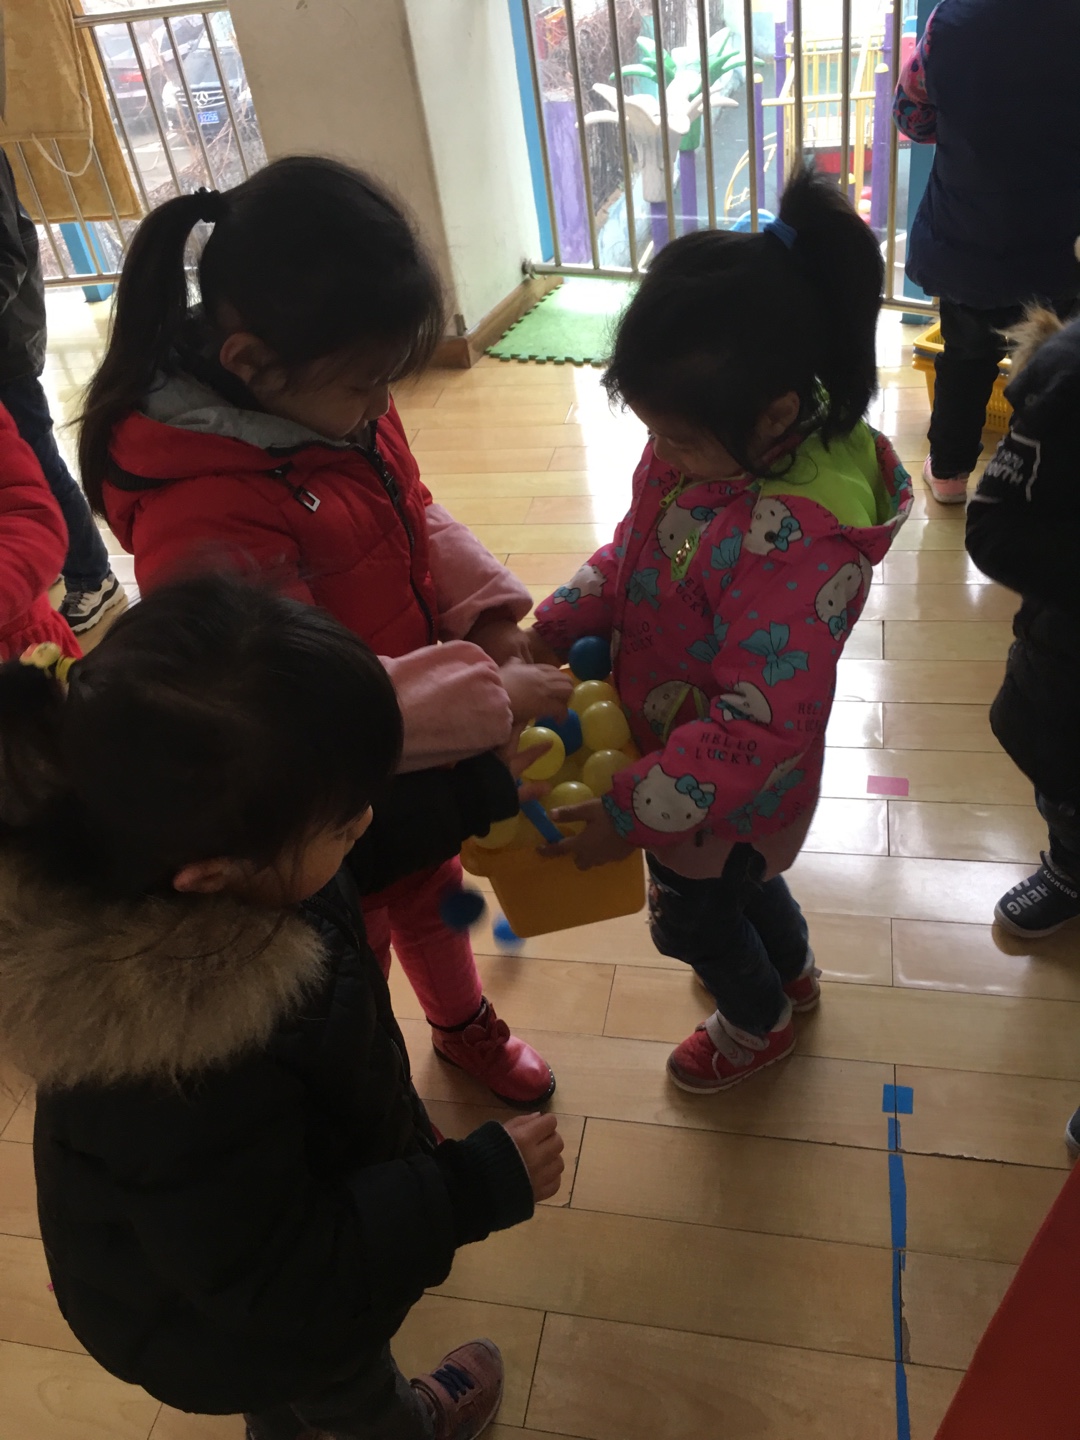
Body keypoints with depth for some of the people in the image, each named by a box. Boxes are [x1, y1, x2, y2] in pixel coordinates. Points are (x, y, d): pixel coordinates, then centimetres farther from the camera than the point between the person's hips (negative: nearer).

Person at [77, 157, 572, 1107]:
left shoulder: (338, 401, -11)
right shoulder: (201, 514, -35)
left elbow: (417, 521, 3)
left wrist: (490, 619, -12)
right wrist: (488, 700, -30)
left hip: (416, 752, 7)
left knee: (429, 888, 31)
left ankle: (463, 1024, 63)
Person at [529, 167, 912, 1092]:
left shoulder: (804, 546, -39)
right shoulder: (705, 442, -14)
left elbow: (761, 729, -33)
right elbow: (634, 555, 2)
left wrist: (633, 814, -27)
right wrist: (552, 628, -10)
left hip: (730, 788, -7)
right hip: (675, 736, 7)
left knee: (692, 912, 21)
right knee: (739, 877, 33)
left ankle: (757, 1024, 55)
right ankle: (791, 971, 65)